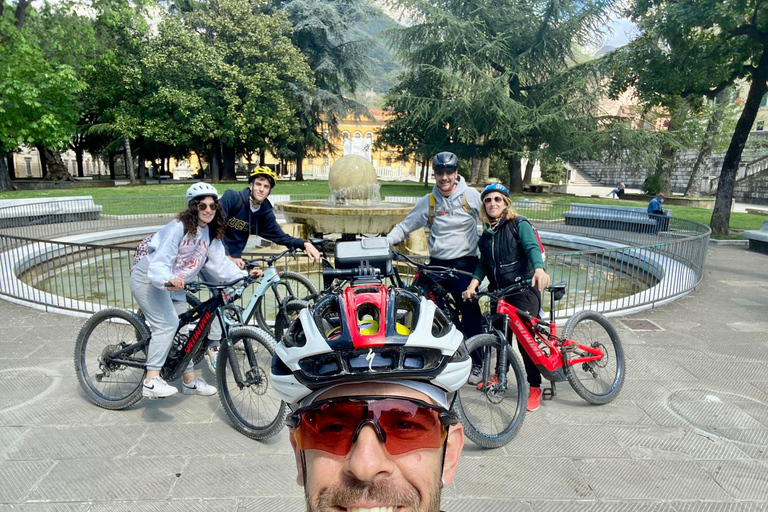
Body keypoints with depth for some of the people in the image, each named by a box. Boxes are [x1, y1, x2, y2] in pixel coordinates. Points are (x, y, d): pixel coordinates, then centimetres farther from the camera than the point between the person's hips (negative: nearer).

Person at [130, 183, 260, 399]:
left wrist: (245, 276, -14)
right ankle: (151, 381, -23)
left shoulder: (211, 234, 0)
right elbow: (160, 261, -31)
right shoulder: (178, 227, -24)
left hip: (175, 285, 8)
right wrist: (168, 280, -51)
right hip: (148, 278, -8)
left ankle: (190, 381, 22)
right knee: (167, 323, -24)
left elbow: (219, 264, -2)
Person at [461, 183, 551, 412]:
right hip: (499, 291, 6)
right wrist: (474, 283, -10)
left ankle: (535, 387, 8)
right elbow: (484, 263, 7)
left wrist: (539, 269, -40)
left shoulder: (519, 224, -5)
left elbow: (532, 247, -20)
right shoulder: (487, 233, 12)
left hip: (523, 290, -5)